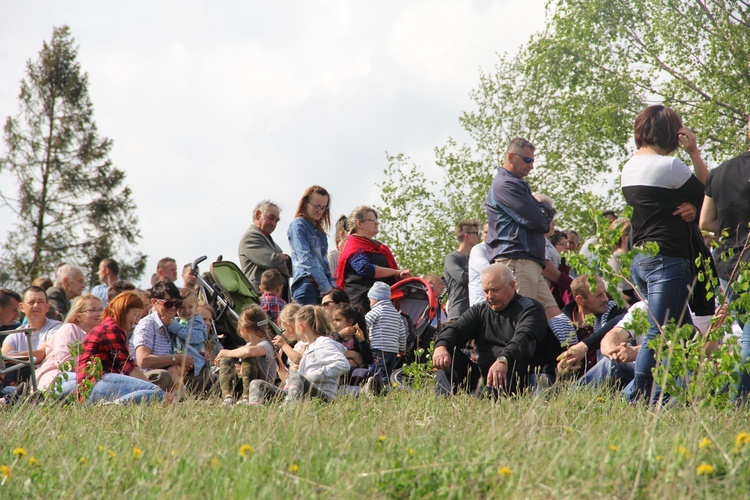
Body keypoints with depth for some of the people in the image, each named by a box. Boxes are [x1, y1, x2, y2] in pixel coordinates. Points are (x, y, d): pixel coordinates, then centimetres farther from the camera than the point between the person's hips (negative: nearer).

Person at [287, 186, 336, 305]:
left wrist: (332, 285, 8)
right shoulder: (298, 225, -1)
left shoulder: (319, 229, 22)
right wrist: (326, 287, -16)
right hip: (306, 285, -7)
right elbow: (305, 258, -11)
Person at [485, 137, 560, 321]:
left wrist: (544, 211, 1)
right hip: (517, 262, -11)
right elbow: (536, 221, -14)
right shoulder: (506, 185, -8)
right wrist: (545, 213, 9)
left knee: (555, 317, 3)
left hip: (530, 264, 11)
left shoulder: (515, 184, 27)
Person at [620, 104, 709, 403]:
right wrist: (694, 153, 2)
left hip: (640, 259, 9)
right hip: (668, 259, -9)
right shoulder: (668, 166, -13)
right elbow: (708, 195, -2)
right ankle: (640, 400, -8)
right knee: (659, 334, -7)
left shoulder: (629, 168, 13)